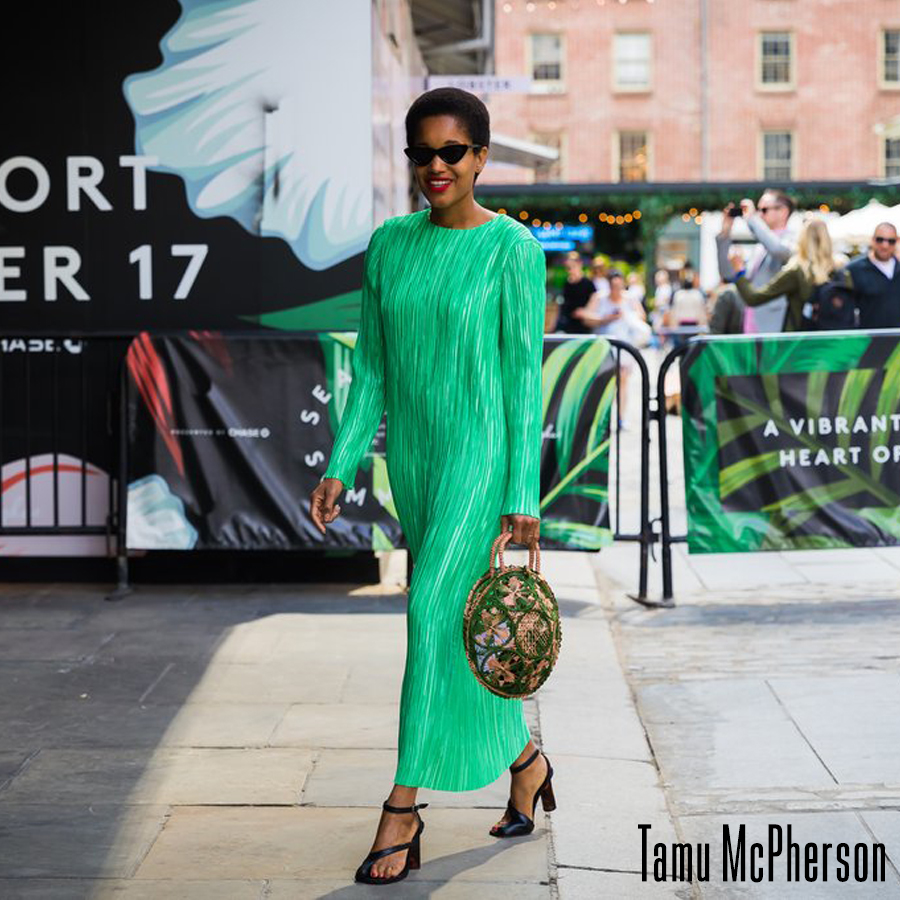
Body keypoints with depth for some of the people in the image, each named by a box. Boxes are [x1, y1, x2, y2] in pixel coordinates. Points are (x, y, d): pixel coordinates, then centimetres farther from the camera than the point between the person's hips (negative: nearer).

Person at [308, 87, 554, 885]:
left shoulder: (512, 249, -9)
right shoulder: (391, 243, 6)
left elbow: (524, 377, -10)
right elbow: (372, 369, 9)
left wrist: (523, 497, -13)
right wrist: (340, 468, 2)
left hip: (481, 456, -6)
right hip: (412, 458, 6)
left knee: (435, 615, -12)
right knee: (461, 621, 14)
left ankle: (404, 806, -5)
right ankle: (525, 759, 34)